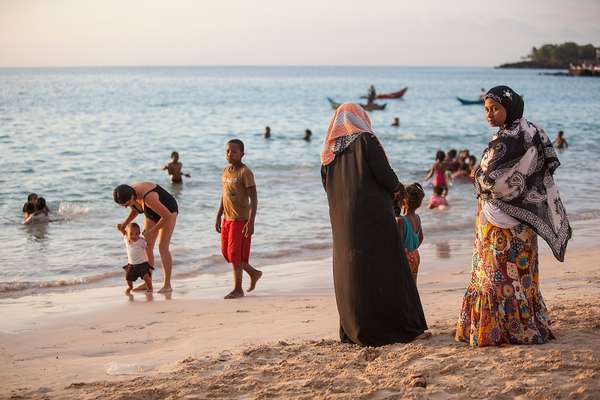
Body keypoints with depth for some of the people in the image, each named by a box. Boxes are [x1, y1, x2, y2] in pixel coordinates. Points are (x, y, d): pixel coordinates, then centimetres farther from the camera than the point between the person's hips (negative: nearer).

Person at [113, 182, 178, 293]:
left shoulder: (148, 198, -42)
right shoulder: (127, 195, -17)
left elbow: (167, 216, -36)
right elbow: (135, 210, 5)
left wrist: (151, 231, -30)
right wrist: (124, 224, -11)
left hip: (168, 211, -8)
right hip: (152, 214, 8)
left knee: (163, 247, -17)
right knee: (147, 247, 3)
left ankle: (167, 285, -14)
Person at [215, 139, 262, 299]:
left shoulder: (245, 172, -13)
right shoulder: (226, 171, 10)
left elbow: (253, 198, -16)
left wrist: (251, 222, -23)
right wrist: (218, 217, 16)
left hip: (241, 219, -8)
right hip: (227, 219, 8)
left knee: (235, 254, -6)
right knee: (226, 253, 11)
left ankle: (238, 289, 4)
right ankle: (254, 273, 29)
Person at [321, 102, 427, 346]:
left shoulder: (329, 150, 11)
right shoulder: (365, 140, -5)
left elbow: (327, 185, 14)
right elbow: (384, 173, -12)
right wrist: (397, 189, 7)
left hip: (342, 221, 5)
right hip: (373, 215, -5)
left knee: (350, 271, 9)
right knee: (385, 268, 0)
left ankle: (354, 331, 11)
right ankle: (403, 327, 3)